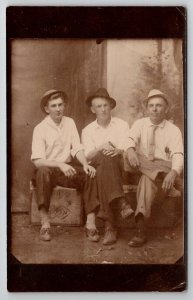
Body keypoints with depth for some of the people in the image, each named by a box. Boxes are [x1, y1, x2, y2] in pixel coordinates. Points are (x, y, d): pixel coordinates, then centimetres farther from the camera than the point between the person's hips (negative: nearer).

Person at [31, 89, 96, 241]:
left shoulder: (70, 123, 7)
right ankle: (45, 225, -36)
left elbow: (77, 149, 0)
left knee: (90, 174, -23)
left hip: (68, 169, 4)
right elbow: (37, 160, -16)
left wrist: (85, 164, -20)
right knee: (43, 172, -38)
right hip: (49, 169, -4)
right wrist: (60, 164, -31)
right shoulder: (40, 129, -7)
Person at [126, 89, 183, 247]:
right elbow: (130, 139, -10)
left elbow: (178, 155, -11)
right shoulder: (139, 124, 10)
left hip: (164, 169, -2)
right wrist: (131, 150, -37)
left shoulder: (173, 130, 4)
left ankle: (141, 227, -42)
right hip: (138, 169, 2)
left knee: (148, 180, -36)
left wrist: (173, 173, -34)